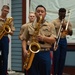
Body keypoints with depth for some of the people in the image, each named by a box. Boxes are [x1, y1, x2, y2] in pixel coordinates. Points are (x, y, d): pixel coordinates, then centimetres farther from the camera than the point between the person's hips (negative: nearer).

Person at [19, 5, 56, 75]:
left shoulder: (50, 26, 7)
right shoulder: (29, 26, 9)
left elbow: (53, 40, 0)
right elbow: (24, 39, 9)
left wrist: (43, 38, -16)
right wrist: (24, 50, -8)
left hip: (45, 54, 0)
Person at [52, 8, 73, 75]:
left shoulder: (67, 22, 11)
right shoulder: (54, 22, 0)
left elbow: (71, 33, 4)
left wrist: (66, 27, -10)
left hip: (64, 40, 4)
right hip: (56, 40, -3)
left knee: (62, 59, 5)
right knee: (56, 58, -4)